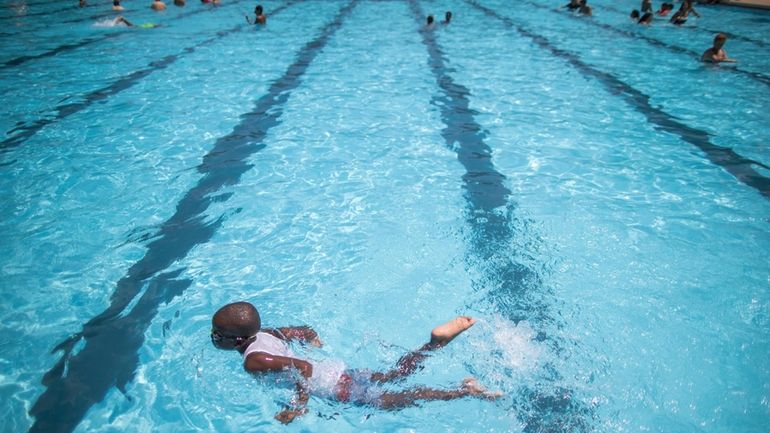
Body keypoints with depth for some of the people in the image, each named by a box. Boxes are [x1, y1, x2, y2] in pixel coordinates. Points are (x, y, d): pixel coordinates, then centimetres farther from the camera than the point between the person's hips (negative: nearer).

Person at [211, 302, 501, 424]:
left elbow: (304, 368, -30)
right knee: (394, 376, 17)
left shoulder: (254, 361, -21)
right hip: (339, 370, 8)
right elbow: (307, 332, 13)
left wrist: (300, 404, -20)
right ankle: (437, 341, 5)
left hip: (338, 391, -8)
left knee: (395, 401, 4)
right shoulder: (264, 333, 4)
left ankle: (464, 391, 5)